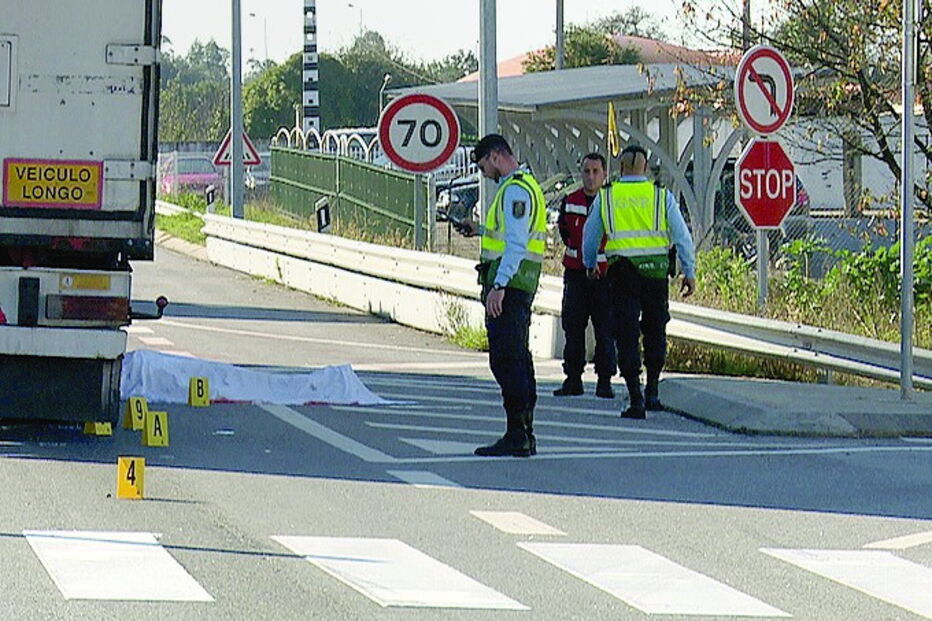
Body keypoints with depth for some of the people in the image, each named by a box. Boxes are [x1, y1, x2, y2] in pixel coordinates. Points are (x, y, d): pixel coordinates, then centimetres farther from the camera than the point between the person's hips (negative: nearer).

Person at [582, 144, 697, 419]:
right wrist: (689, 272, 6)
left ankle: (636, 400, -4)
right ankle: (652, 391, 17)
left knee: (627, 334, 1)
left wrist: (590, 264, 31)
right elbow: (681, 236, 0)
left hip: (622, 272, -1)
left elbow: (590, 235, 14)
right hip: (655, 270, 1)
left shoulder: (606, 197, 4)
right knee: (655, 330, 17)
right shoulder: (662, 196, 2)